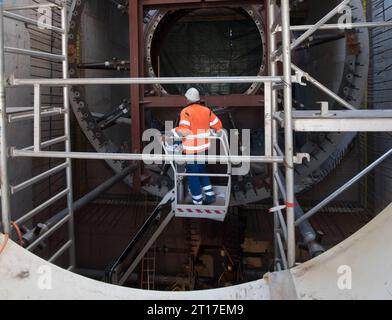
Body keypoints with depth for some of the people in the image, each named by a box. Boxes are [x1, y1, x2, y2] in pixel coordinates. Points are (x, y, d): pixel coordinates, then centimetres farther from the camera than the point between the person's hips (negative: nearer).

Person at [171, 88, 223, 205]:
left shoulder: (186, 111, -13)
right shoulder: (206, 110, 6)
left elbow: (183, 130, -25)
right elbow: (217, 124, 13)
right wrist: (217, 132, 32)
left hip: (192, 150, -6)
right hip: (204, 147, 6)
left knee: (192, 175, 5)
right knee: (202, 171, 24)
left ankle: (198, 202, 9)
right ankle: (210, 195, 22)